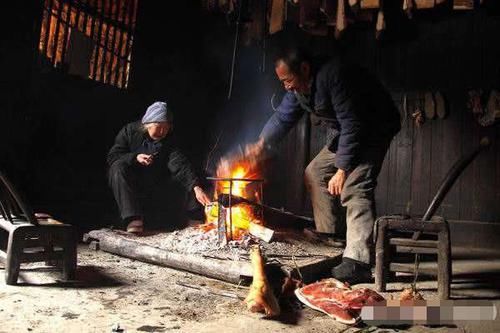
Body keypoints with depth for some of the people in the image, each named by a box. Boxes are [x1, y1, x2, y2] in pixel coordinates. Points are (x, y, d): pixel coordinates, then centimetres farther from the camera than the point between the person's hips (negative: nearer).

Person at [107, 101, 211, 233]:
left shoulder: (168, 142, -6)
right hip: (128, 185, -1)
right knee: (118, 167, -33)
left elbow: (180, 165, -22)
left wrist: (196, 187, -39)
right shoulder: (130, 131, -8)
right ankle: (133, 219, -37)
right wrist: (135, 158, -29)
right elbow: (112, 157, -10)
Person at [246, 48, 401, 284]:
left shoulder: (333, 77, -30)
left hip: (373, 130, -10)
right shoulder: (298, 87, -1)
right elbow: (283, 117, 8)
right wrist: (262, 144, -4)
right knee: (315, 173, 9)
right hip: (343, 133, 10)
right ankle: (328, 240, 17)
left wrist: (342, 170, -30)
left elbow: (352, 125, -32)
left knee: (354, 188, -25)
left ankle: (357, 262, -27)